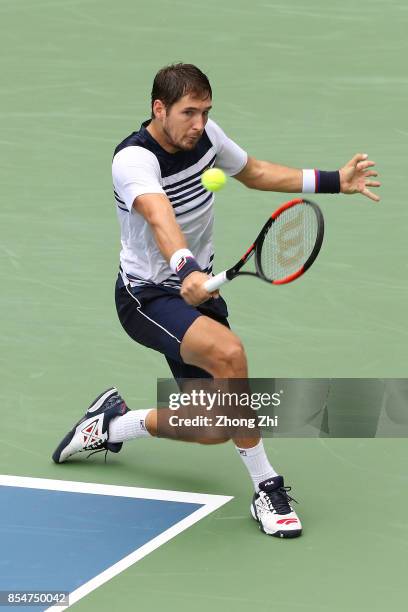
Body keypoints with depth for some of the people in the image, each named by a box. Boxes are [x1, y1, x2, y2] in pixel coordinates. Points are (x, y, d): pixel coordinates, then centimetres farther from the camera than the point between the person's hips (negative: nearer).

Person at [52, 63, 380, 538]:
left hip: (196, 287, 8)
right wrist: (187, 271, -65)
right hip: (147, 296, -8)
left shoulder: (205, 135, -4)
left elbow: (255, 173, 14)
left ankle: (110, 424, 36)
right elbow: (161, 218, -46)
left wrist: (335, 181, 6)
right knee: (228, 352, -36)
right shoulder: (134, 159, -26)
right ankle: (267, 487, -22)